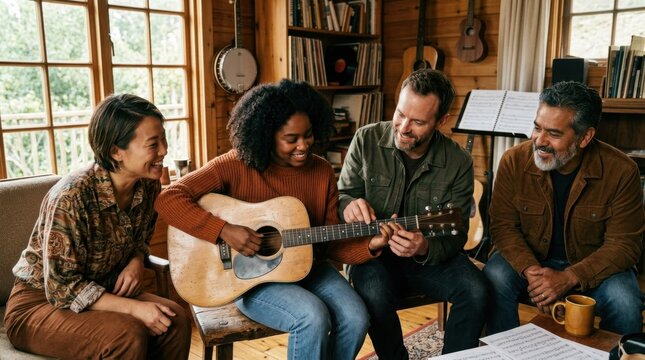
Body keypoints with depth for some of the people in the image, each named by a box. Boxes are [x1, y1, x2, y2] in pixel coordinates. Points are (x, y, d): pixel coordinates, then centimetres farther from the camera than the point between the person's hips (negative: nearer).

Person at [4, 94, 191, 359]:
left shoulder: (148, 186, -8)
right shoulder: (71, 197, -28)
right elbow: (63, 288, -25)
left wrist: (136, 262, -11)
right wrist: (134, 307, -31)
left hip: (105, 292, 6)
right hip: (41, 302, -5)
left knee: (176, 319, -19)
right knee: (129, 334, -31)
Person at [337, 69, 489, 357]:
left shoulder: (458, 163, -8)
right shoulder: (367, 140, -8)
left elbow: (456, 235, -6)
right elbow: (341, 194, 1)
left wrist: (425, 248, -29)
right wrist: (348, 204, -25)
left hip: (431, 256, 1)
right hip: (372, 251, -1)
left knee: (476, 292, -24)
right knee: (375, 295, -32)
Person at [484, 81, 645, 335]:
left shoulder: (621, 171, -16)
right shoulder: (514, 161, -14)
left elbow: (624, 244, -14)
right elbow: (503, 225, -10)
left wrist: (568, 278, -27)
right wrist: (530, 270, -28)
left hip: (591, 265, 0)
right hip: (530, 258, 1)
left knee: (624, 303, -28)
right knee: (494, 280, -28)